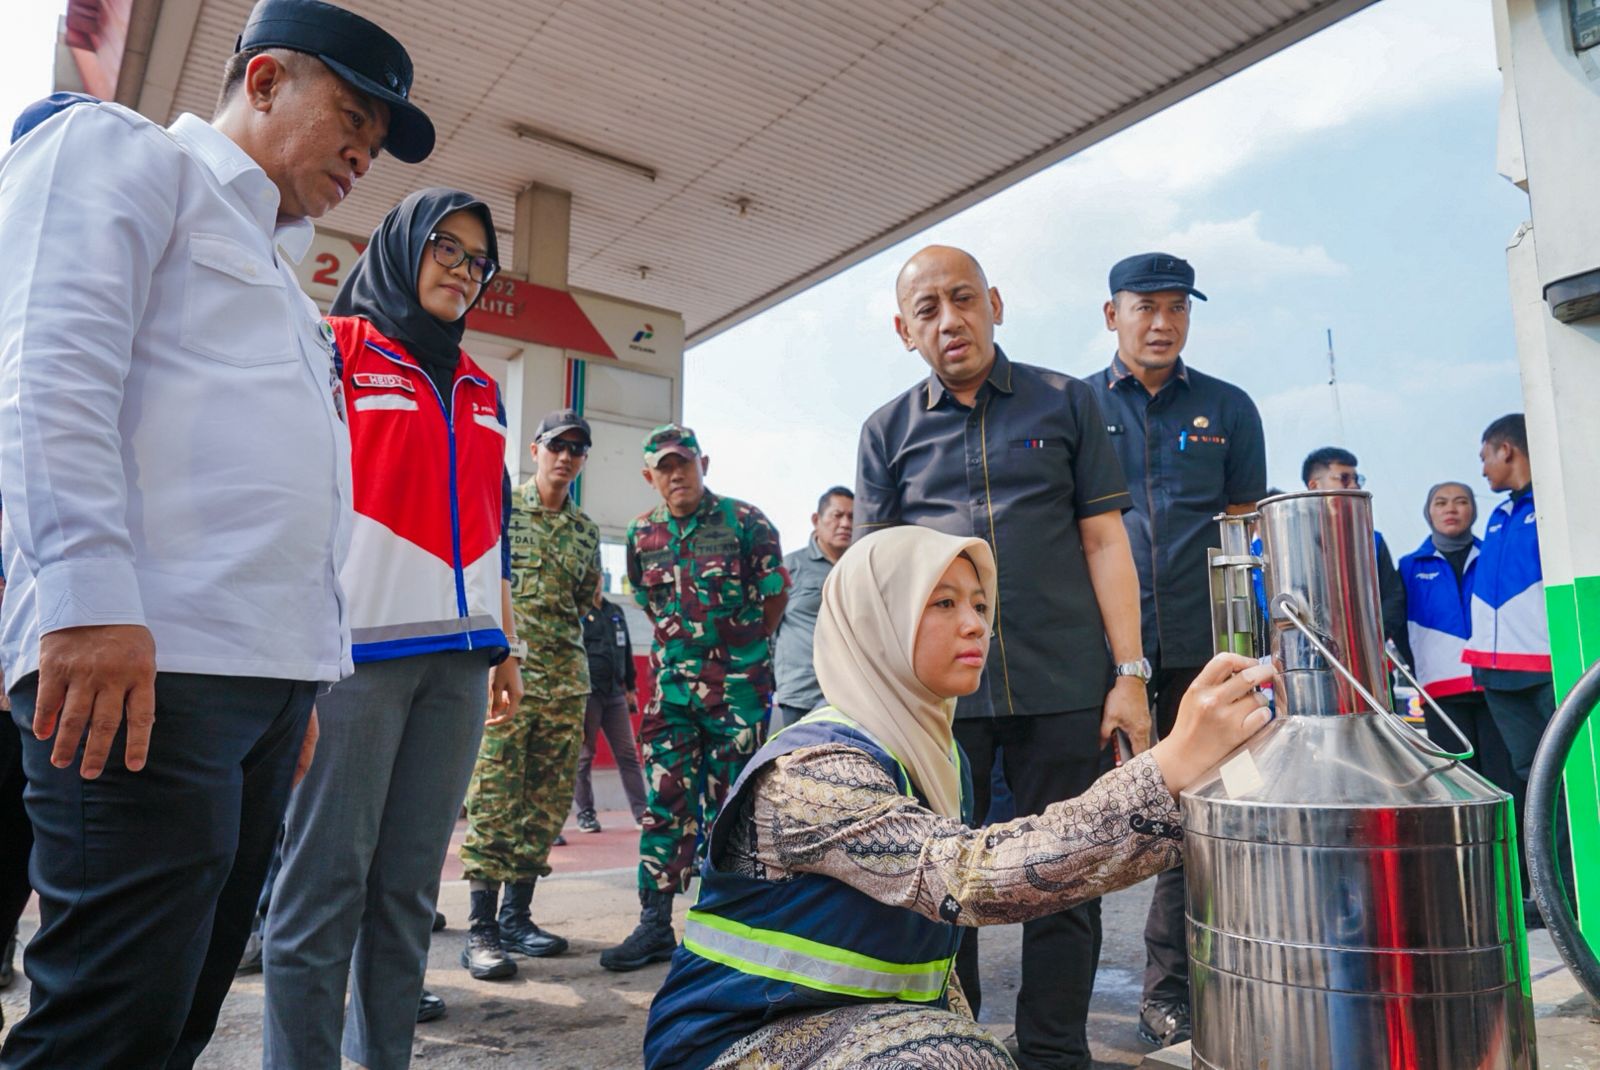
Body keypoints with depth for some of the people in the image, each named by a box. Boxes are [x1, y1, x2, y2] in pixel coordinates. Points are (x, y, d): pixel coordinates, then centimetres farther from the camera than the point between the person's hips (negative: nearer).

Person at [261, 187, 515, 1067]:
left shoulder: (481, 390, 21)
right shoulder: (337, 347, 5)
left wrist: (505, 647, 17)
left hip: (457, 654, 5)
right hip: (358, 640, -5)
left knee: (410, 880, 7)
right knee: (327, 877, -3)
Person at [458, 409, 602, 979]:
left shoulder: (586, 529, 13)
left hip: (565, 681, 5)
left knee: (548, 803, 8)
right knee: (493, 802, -5)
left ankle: (517, 915, 20)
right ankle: (481, 929, 3)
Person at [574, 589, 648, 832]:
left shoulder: (616, 612, 16)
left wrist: (630, 687, 18)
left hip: (615, 694, 6)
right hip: (586, 694, -6)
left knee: (628, 753, 4)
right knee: (583, 755, 3)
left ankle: (642, 811, 6)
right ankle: (585, 813, 14)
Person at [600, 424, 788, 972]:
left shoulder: (746, 522, -6)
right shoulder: (642, 534, 6)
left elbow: (775, 598, 1)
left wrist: (740, 651, 8)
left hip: (739, 687, -3)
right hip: (672, 685, 4)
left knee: (727, 808, 3)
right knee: (664, 804, 4)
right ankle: (655, 923, 13)